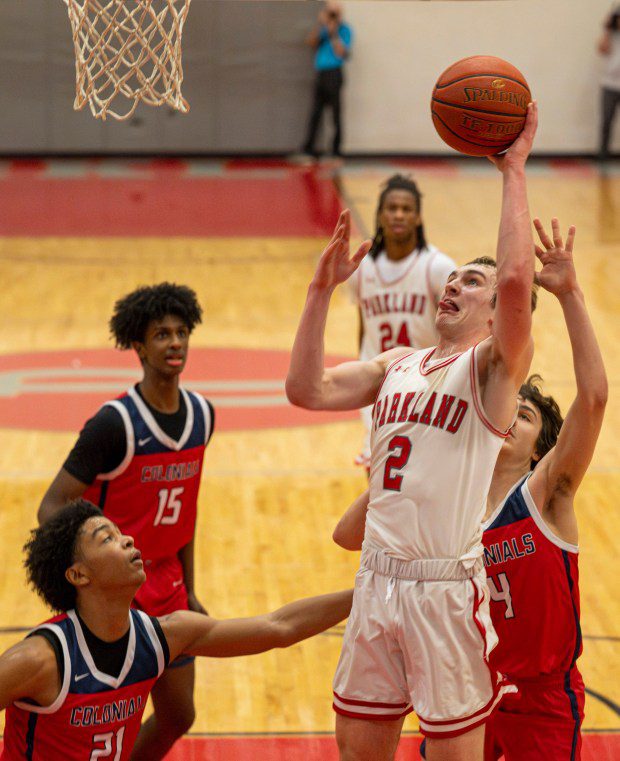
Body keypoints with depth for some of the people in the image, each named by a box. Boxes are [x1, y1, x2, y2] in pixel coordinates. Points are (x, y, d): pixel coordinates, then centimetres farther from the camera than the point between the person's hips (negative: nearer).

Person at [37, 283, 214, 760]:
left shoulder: (201, 414, 2)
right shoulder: (115, 424, -19)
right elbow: (53, 507, -19)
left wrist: (189, 592, 16)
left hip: (166, 585, 7)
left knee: (178, 715, 11)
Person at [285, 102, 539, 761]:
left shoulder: (495, 364, -4)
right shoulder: (397, 365, 16)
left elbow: (517, 279, -23)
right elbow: (306, 390, 6)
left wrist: (514, 170, -17)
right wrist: (322, 289, 2)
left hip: (446, 588, -6)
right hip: (377, 581, 6)